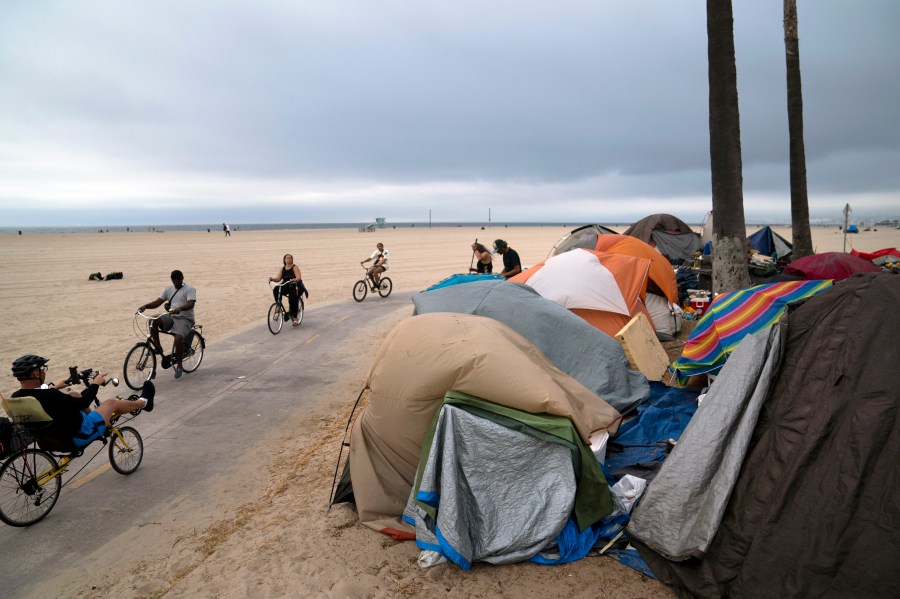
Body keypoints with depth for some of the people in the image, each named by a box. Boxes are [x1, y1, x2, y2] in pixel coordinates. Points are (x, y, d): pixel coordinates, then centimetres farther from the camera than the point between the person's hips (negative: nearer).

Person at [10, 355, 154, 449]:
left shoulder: (16, 397, -9)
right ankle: (144, 402, 38)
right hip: (78, 436, -8)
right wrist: (95, 384, -7)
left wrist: (53, 387, 29)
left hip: (53, 436, 8)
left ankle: (105, 422, 41)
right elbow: (83, 403, -23)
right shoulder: (49, 396, -34)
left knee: (74, 395, 23)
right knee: (112, 403, 9)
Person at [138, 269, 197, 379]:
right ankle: (158, 348, -7)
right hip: (171, 316, 6)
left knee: (178, 338, -30)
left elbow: (190, 304, -23)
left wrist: (180, 308, -43)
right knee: (153, 321, -21)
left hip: (185, 319, -6)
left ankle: (179, 366, -13)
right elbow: (157, 302, 7)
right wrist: (145, 306, -12)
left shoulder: (189, 289, -7)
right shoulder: (169, 289, 12)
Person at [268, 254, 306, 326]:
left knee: (293, 299, -24)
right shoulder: (282, 268, 9)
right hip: (286, 287, 4)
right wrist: (272, 279, -21)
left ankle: (294, 318, -13)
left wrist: (294, 280, -40)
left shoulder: (295, 267, -5)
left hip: (295, 286, -4)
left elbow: (298, 277, -18)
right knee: (276, 290, -24)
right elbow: (278, 278, 0)